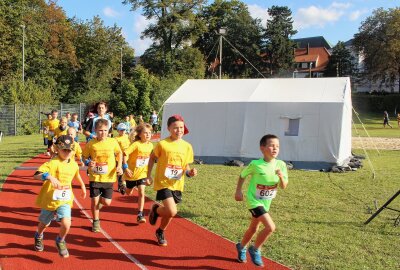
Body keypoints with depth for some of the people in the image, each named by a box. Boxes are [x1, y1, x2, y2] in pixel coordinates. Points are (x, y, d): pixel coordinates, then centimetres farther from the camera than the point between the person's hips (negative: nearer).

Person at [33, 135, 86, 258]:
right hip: (49, 200, -2)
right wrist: (49, 177, -48)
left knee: (66, 224, -17)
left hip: (65, 200, 2)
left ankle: (60, 241, 16)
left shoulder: (74, 165, 0)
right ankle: (38, 237, 56)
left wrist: (82, 186, 34)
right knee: (44, 224, 20)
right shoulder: (52, 163, -19)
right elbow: (36, 175, -30)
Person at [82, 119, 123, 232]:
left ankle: (101, 200, 39)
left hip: (109, 177, 1)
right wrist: (88, 163, -16)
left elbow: (119, 153, 12)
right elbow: (84, 157, 5)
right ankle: (96, 222, 26)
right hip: (95, 177, 0)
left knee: (107, 202, 2)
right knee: (95, 201, 5)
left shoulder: (113, 142, -5)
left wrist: (119, 166, 0)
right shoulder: (91, 144, -7)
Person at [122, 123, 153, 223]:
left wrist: (148, 174, 14)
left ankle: (140, 215, -2)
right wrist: (125, 168, -26)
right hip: (131, 173, -3)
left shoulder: (150, 145, -3)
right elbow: (125, 154, -23)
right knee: (128, 193, 18)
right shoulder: (136, 144, -21)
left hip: (142, 173, 3)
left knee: (141, 193, -8)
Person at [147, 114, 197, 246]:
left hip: (177, 185, 5)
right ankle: (155, 209, 16)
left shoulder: (187, 147, -1)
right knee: (172, 211, -18)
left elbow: (186, 166, 8)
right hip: (163, 183, -4)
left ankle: (160, 232, 45)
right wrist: (148, 175, 1)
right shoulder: (162, 144, -13)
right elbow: (152, 158, 3)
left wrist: (190, 172, -13)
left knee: (169, 212, 16)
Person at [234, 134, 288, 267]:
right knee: (270, 227, -20)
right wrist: (238, 191, -4)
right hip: (254, 200, -5)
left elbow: (283, 187, -6)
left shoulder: (281, 165, -11)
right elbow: (242, 176, -3)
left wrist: (281, 176, -25)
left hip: (266, 202, 6)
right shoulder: (255, 164, -21)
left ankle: (241, 246, 49)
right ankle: (255, 250, 4)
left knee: (253, 228, 21)